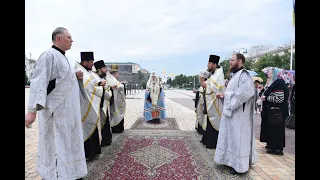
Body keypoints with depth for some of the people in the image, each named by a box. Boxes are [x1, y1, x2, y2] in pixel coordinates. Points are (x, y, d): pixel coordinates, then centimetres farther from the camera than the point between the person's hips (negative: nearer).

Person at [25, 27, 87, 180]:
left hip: (68, 110, 10)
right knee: (57, 145, 0)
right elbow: (39, 82, -23)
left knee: (67, 143, 17)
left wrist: (77, 77, 6)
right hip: (57, 111, -10)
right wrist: (32, 110, -30)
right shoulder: (49, 55, -13)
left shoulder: (63, 58, 16)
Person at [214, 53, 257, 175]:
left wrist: (226, 95, -19)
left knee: (238, 139, 0)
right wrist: (224, 96, 2)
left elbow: (243, 93, -29)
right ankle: (232, 160, 29)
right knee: (231, 138, 16)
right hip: (231, 113, 10)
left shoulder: (244, 76, -15)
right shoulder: (235, 76, 15)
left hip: (239, 115, -10)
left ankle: (240, 165, 14)